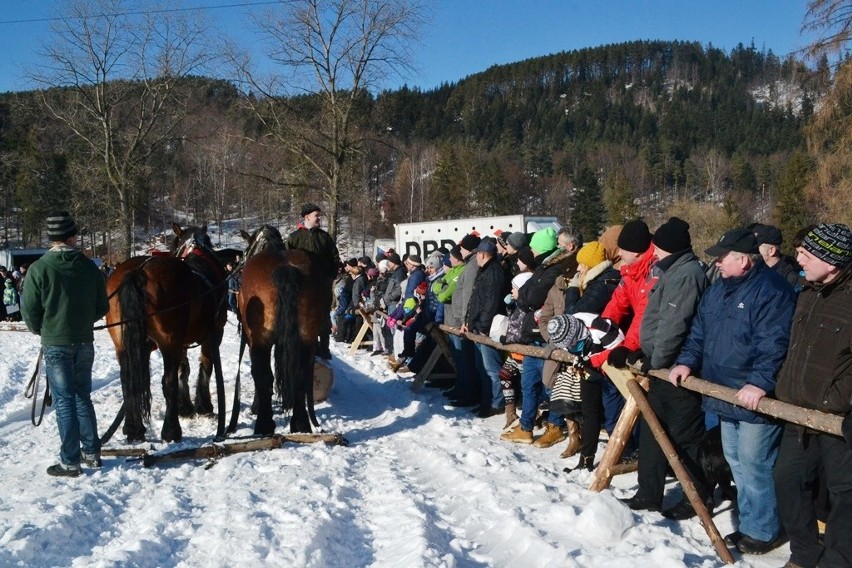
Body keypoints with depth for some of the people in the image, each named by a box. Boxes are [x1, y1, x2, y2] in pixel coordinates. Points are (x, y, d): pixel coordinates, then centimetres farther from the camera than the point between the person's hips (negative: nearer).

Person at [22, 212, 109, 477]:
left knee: (64, 401, 1)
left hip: (56, 345, -4)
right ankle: (91, 452, 21)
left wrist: (40, 330, 12)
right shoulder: (89, 267, -1)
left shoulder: (39, 269, -12)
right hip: (85, 342, 4)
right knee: (83, 397, 16)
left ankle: (70, 461, 5)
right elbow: (102, 307, 5)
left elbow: (30, 311, -8)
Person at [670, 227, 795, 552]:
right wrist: (687, 362, 6)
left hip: (756, 399, -9)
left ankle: (763, 532, 13)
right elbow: (700, 331, 18)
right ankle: (749, 524, 30)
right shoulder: (719, 288, 12)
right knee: (735, 461, 17)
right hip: (727, 394, 9)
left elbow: (773, 344, -24)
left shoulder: (771, 290, -17)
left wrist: (760, 382, -31)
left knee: (753, 464, -3)